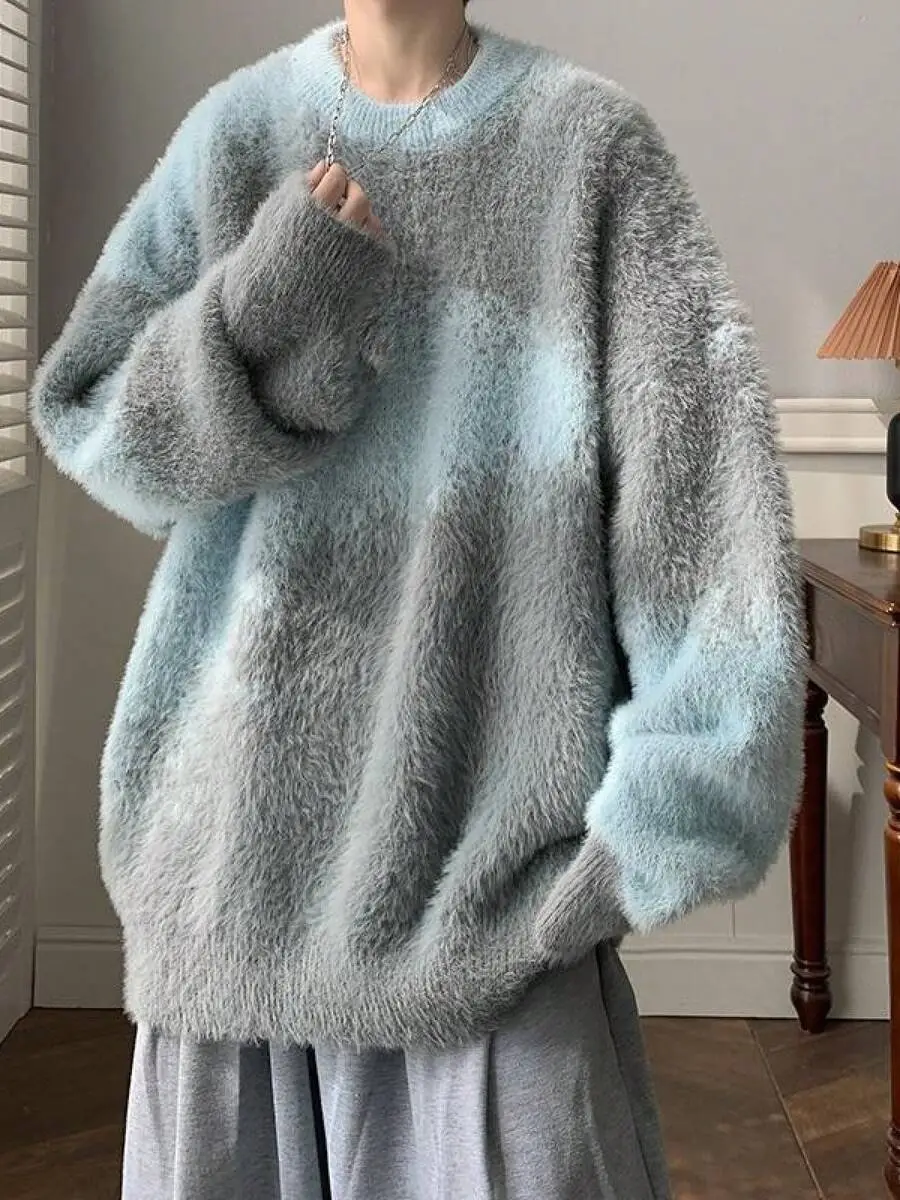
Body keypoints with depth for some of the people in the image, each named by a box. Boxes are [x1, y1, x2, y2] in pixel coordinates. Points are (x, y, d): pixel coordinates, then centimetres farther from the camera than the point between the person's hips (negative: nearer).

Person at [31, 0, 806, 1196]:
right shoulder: (239, 130, 7)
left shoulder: (591, 142, -1)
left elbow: (698, 454, -9)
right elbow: (79, 417, 5)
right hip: (251, 779, 3)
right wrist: (271, 298, -11)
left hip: (491, 769, -2)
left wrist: (680, 780, -18)